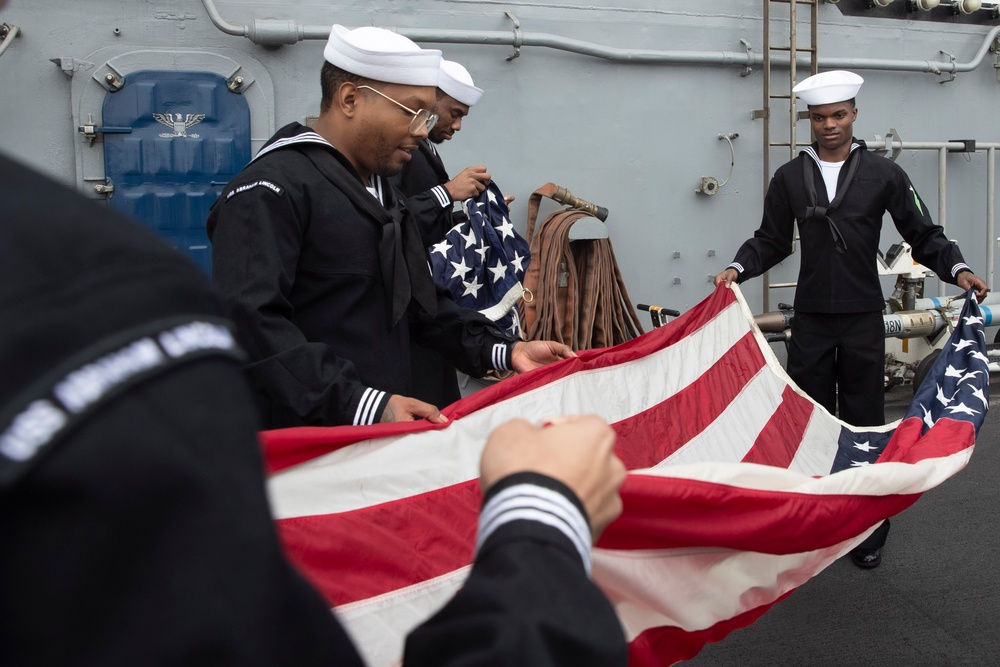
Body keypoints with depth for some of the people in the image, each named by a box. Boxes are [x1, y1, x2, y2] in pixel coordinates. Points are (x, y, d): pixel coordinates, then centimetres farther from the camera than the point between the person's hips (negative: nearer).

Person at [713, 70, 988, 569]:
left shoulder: (883, 174, 1)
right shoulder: (789, 177, 5)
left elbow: (923, 234, 2)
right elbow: (772, 241, 11)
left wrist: (956, 269, -14)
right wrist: (738, 268, -6)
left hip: (863, 319, -1)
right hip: (810, 319, 1)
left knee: (864, 423, 4)